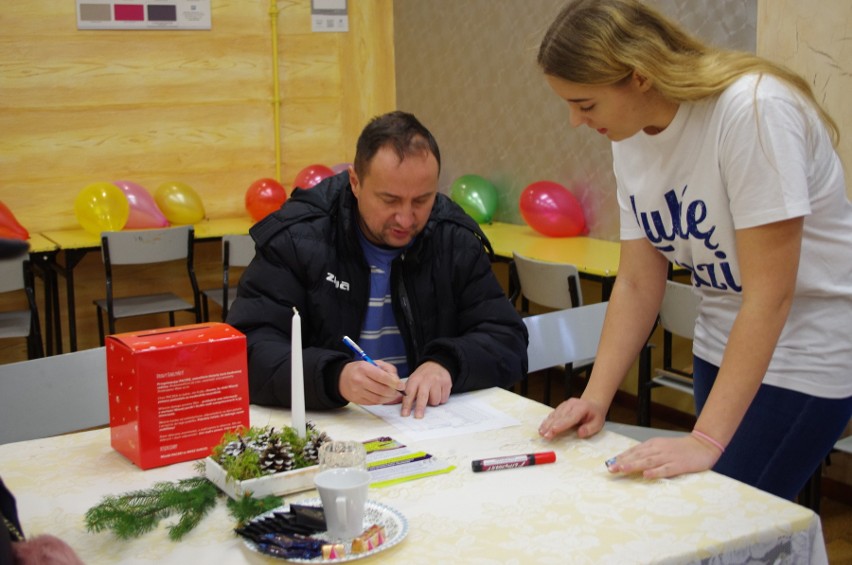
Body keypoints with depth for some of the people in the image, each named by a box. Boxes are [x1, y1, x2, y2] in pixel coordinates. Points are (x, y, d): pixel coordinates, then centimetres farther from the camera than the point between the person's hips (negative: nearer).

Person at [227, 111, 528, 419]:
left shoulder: (457, 239, 2)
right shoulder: (295, 238, -8)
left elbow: (509, 343, 2)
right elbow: (250, 351, -16)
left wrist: (447, 364, -20)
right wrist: (335, 377, -34)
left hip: (430, 426, 3)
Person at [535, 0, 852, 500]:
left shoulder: (753, 110, -24)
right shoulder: (631, 140, -1)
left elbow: (769, 294, -26)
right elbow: (638, 284, 0)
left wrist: (706, 441, -28)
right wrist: (596, 397, -12)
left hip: (807, 353, -6)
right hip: (721, 346, 7)